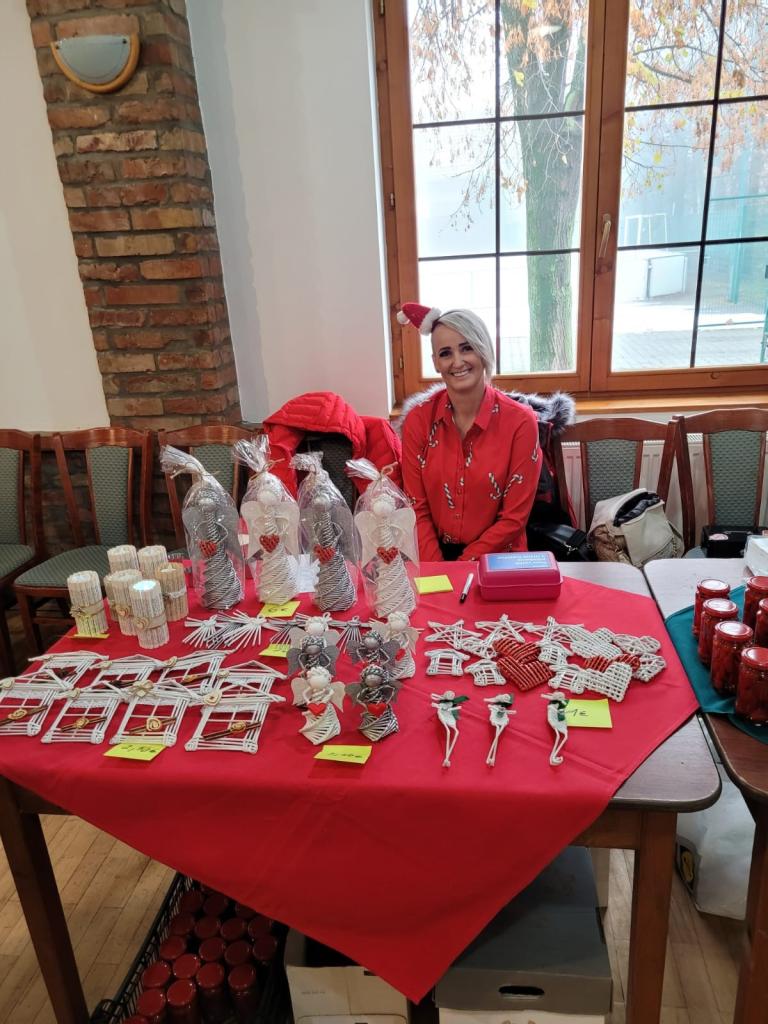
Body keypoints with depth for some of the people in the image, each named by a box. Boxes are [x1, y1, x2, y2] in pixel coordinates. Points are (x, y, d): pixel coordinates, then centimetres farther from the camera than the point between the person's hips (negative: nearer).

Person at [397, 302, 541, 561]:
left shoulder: (520, 421, -10)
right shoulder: (417, 419, -3)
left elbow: (514, 518, -8)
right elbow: (417, 509, -1)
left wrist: (460, 568, -12)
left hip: (498, 559, -1)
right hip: (436, 555, 1)